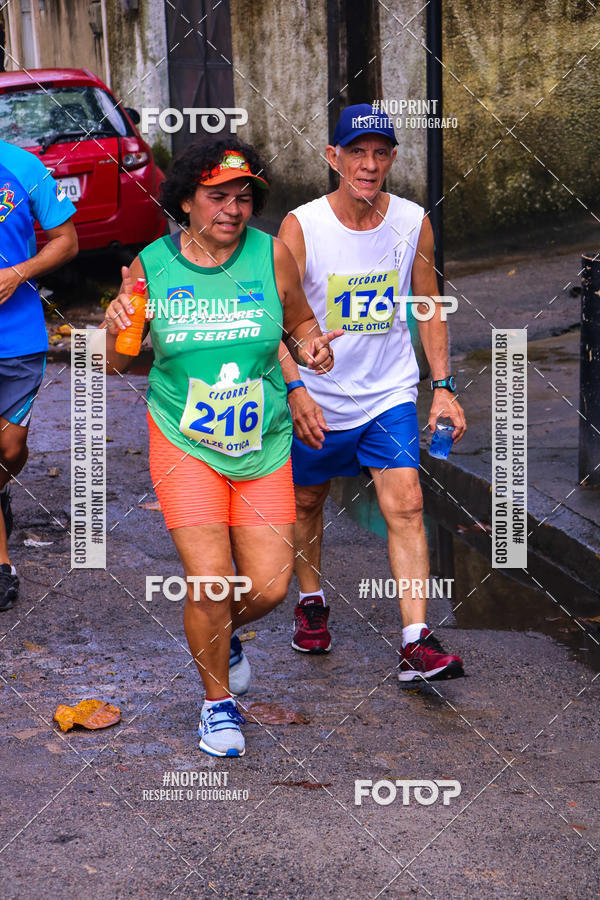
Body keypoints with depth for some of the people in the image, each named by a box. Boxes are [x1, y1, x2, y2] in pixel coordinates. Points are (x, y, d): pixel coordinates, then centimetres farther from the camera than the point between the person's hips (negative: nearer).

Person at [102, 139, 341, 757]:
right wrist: (117, 328, -18)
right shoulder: (152, 266, -5)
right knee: (209, 580, -12)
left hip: (264, 445, 2)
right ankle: (218, 701, 14)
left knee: (269, 586, -1)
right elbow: (116, 363, 4)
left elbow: (300, 324, 11)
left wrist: (310, 347, -11)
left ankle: (221, 636, 37)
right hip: (184, 444, -2)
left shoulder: (271, 255, -5)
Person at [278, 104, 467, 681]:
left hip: (390, 394, 1)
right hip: (316, 400, -1)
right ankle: (310, 601, 41)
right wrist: (295, 390, -26)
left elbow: (428, 305, 7)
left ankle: (417, 643, -13)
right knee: (307, 502, 16)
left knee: (405, 506, -11)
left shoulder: (412, 222, -5)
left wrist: (442, 386, 2)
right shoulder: (301, 226, -14)